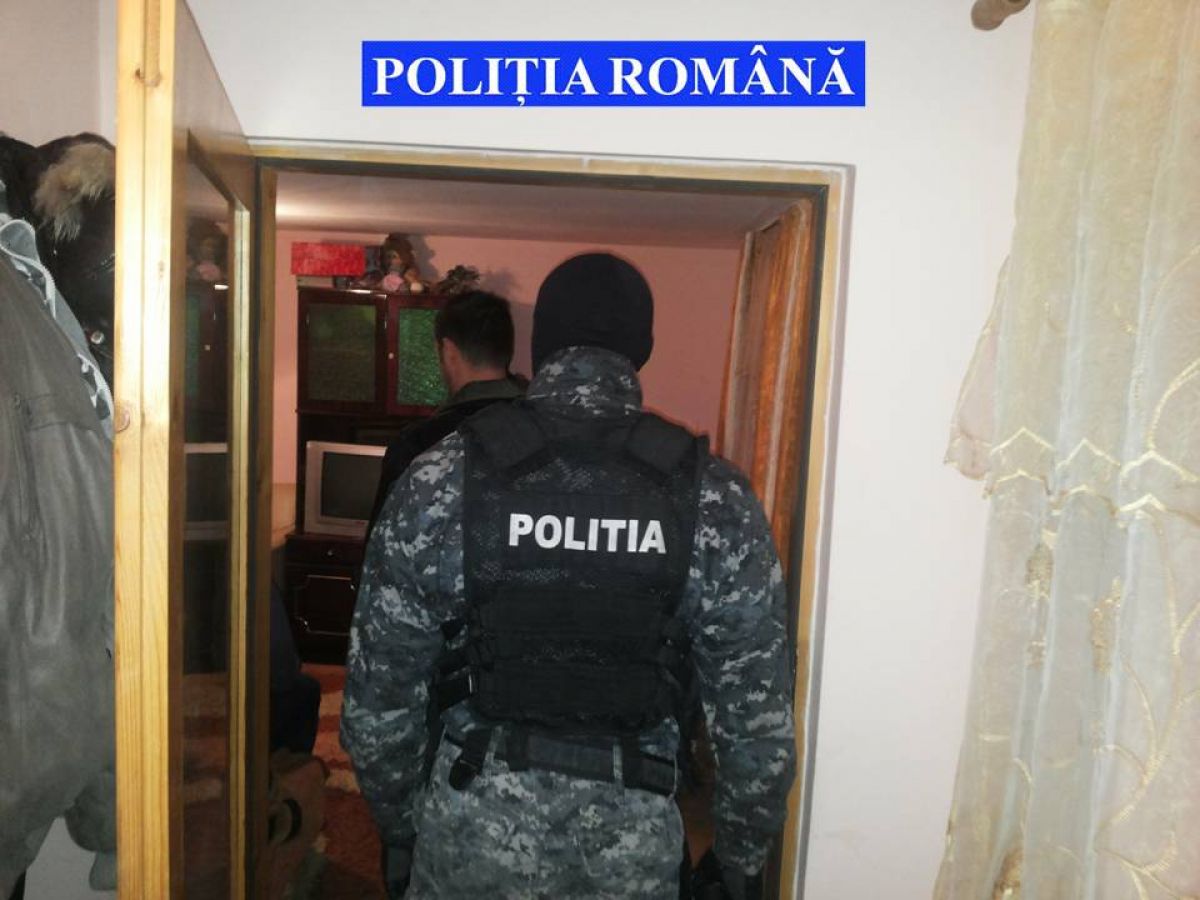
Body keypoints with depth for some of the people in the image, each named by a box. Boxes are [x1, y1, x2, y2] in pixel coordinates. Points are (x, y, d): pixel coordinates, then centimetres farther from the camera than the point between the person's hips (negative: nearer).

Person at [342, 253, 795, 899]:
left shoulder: (440, 479, -12)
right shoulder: (715, 497, -12)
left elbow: (379, 697, -5)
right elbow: (758, 718, -7)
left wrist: (399, 829, 11)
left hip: (471, 836, 0)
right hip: (634, 846, 1)